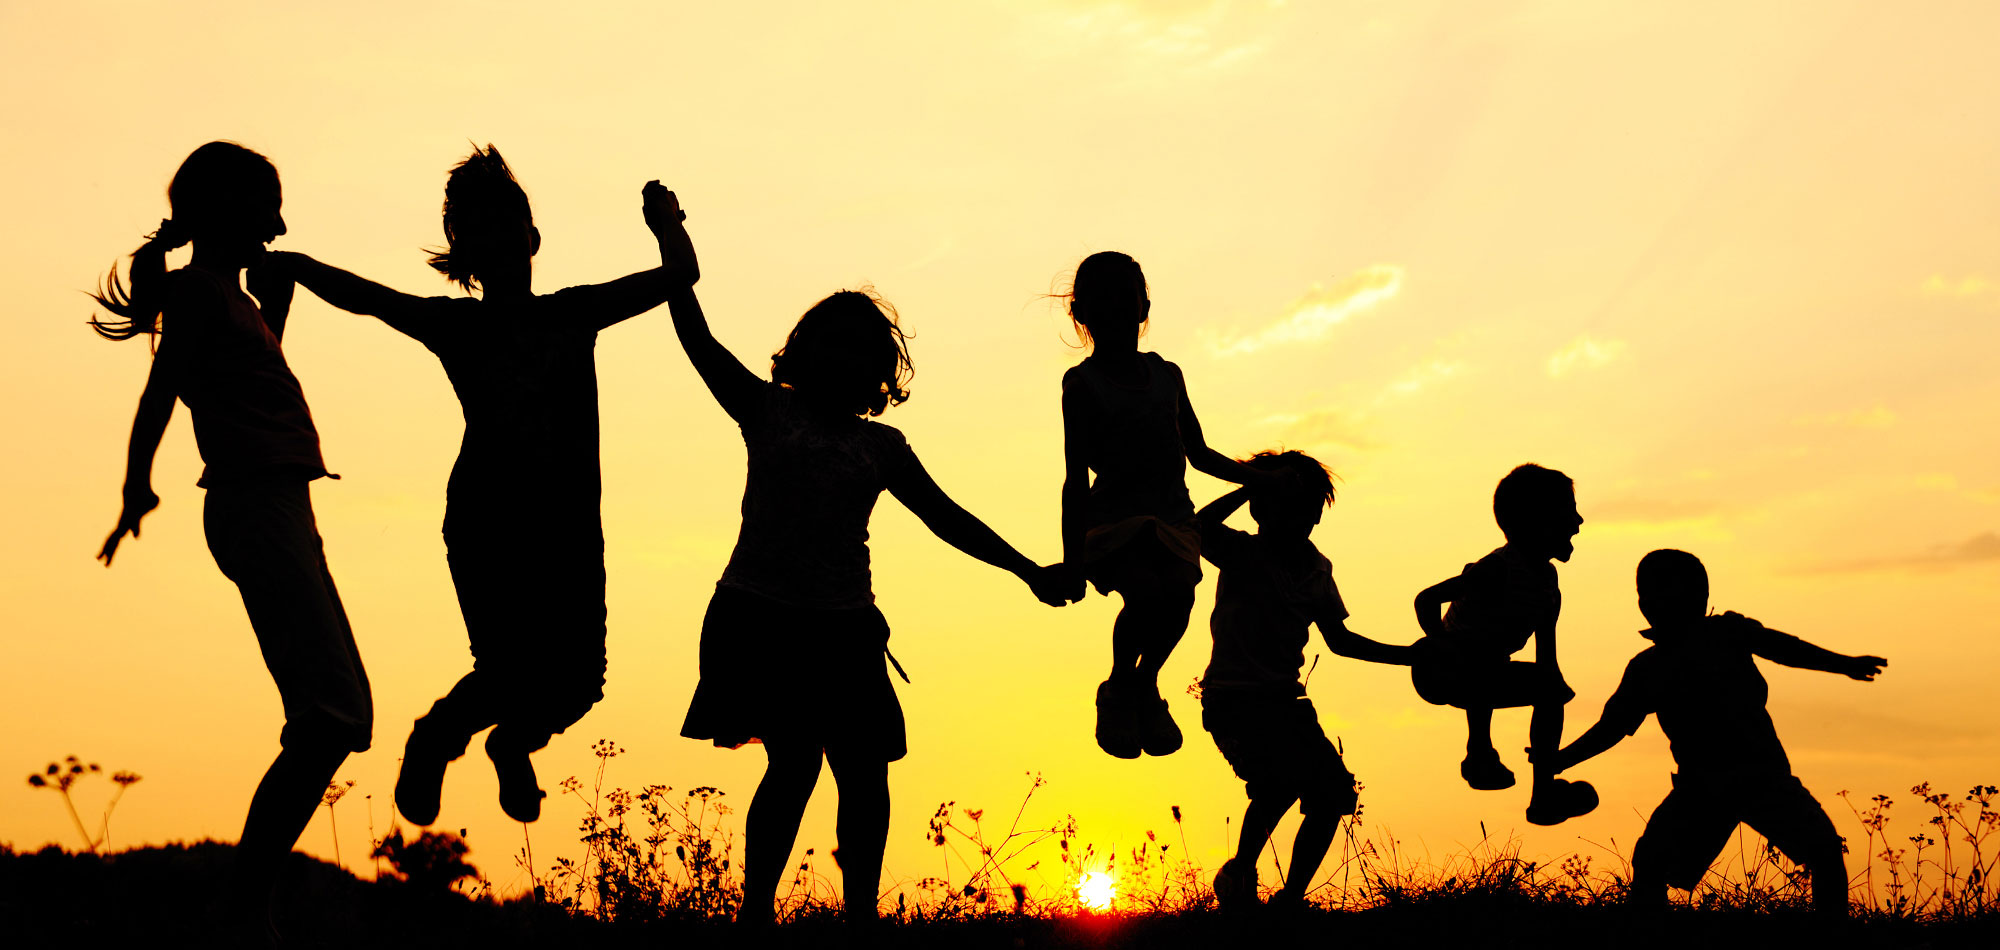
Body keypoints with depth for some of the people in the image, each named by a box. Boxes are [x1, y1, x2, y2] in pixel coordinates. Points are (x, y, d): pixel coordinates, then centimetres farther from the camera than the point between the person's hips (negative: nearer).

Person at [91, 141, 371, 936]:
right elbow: (160, 393, -15)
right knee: (332, 712, -18)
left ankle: (252, 892, 9)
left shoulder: (229, 293, 24)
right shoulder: (200, 289, -3)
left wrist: (275, 303, 28)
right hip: (256, 505, -10)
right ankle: (247, 899, -18)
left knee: (341, 714, 8)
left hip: (280, 510, 10)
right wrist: (137, 486, -25)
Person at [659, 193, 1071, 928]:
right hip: (758, 614, -3)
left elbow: (945, 516, 14)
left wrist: (1026, 570, 10)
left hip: (843, 627, 3)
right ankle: (756, 911, -2)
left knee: (864, 777, 2)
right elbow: (696, 337, 1)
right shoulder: (766, 411, 6)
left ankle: (861, 916, 15)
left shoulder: (881, 447, 13)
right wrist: (673, 242, -5)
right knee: (795, 762, -12)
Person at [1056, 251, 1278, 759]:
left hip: (1172, 518, 4)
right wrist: (1072, 560, -8)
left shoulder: (1167, 374, 15)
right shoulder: (1082, 383, 2)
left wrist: (1257, 477, 14)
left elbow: (1198, 453, 26)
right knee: (1146, 592, -31)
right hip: (1112, 523, -4)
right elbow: (1076, 479, -2)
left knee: (1179, 589, -27)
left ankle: (1146, 684, 1)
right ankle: (1119, 690, -3)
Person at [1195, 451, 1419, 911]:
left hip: (1285, 700, 6)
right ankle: (1240, 876, -7)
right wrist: (1260, 483, -26)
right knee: (1284, 776, -29)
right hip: (1233, 699, -6)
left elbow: (1338, 639, 20)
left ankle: (1290, 898, 8)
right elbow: (1200, 528, -32)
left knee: (1333, 793, -8)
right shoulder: (1241, 553, -8)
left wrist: (1408, 655, 14)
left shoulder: (1318, 567, 10)